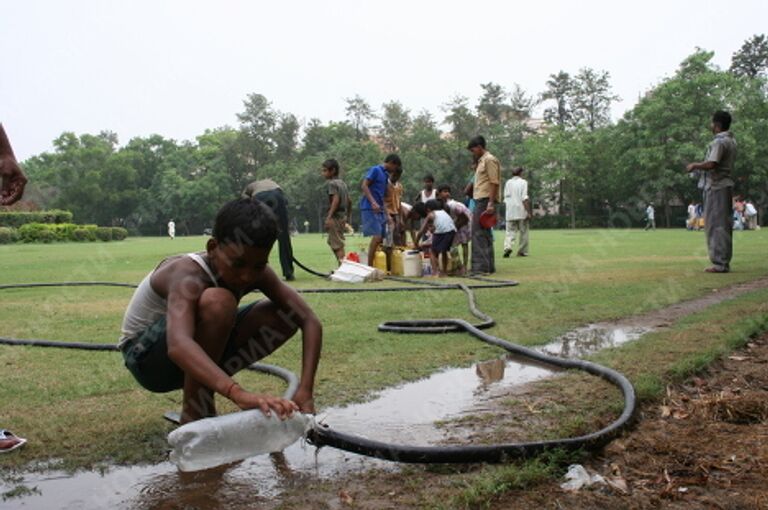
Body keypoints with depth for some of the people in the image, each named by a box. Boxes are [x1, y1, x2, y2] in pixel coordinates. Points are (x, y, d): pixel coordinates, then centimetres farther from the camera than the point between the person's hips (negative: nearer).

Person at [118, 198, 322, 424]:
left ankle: (200, 401, -3)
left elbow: (310, 321, -21)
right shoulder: (189, 276, -34)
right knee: (217, 302, -35)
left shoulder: (255, 272, -16)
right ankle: (194, 415, -19)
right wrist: (238, 394, -65)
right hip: (147, 358, -6)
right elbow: (178, 346, -52)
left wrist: (305, 392, -34)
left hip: (198, 356, 7)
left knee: (286, 313, -12)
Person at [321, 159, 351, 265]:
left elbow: (336, 199, -22)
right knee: (332, 242, 19)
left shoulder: (331, 183, -10)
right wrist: (347, 217, 25)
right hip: (343, 217, 9)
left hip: (335, 217, -9)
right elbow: (349, 201, 18)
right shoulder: (343, 183, 15)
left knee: (338, 246, -6)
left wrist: (329, 217, -26)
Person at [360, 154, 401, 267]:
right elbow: (364, 185, -14)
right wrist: (373, 202, -25)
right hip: (370, 209, -9)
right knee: (377, 236, -16)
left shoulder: (386, 176, 20)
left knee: (381, 238, 5)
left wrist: (387, 214, 20)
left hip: (379, 210, 9)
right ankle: (369, 266, -11)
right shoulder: (375, 170, -4)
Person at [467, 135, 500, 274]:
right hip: (480, 201, 10)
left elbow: (494, 182, -17)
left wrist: (491, 204, -22)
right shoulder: (481, 161, 20)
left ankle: (481, 266, -11)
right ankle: (488, 266, 16)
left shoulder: (489, 160, -9)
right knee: (484, 234, 11)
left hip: (485, 201, -10)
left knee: (479, 233, -11)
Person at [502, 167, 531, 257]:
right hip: (521, 211, -4)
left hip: (510, 212, 4)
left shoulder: (508, 183, 13)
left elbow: (505, 199, 13)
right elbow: (524, 198, -11)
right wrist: (528, 212, -11)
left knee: (510, 231, 1)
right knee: (523, 232, 7)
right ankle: (522, 251, 8)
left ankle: (507, 247, -23)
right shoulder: (523, 182, -2)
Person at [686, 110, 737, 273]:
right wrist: (698, 165, 16)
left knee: (716, 224, -7)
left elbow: (711, 164, -24)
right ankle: (724, 261, 15)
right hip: (726, 185, 10)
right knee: (724, 224, 11)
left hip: (716, 187, -10)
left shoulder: (719, 141, -15)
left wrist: (695, 165, -9)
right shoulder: (731, 141, 16)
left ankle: (720, 263, -7)